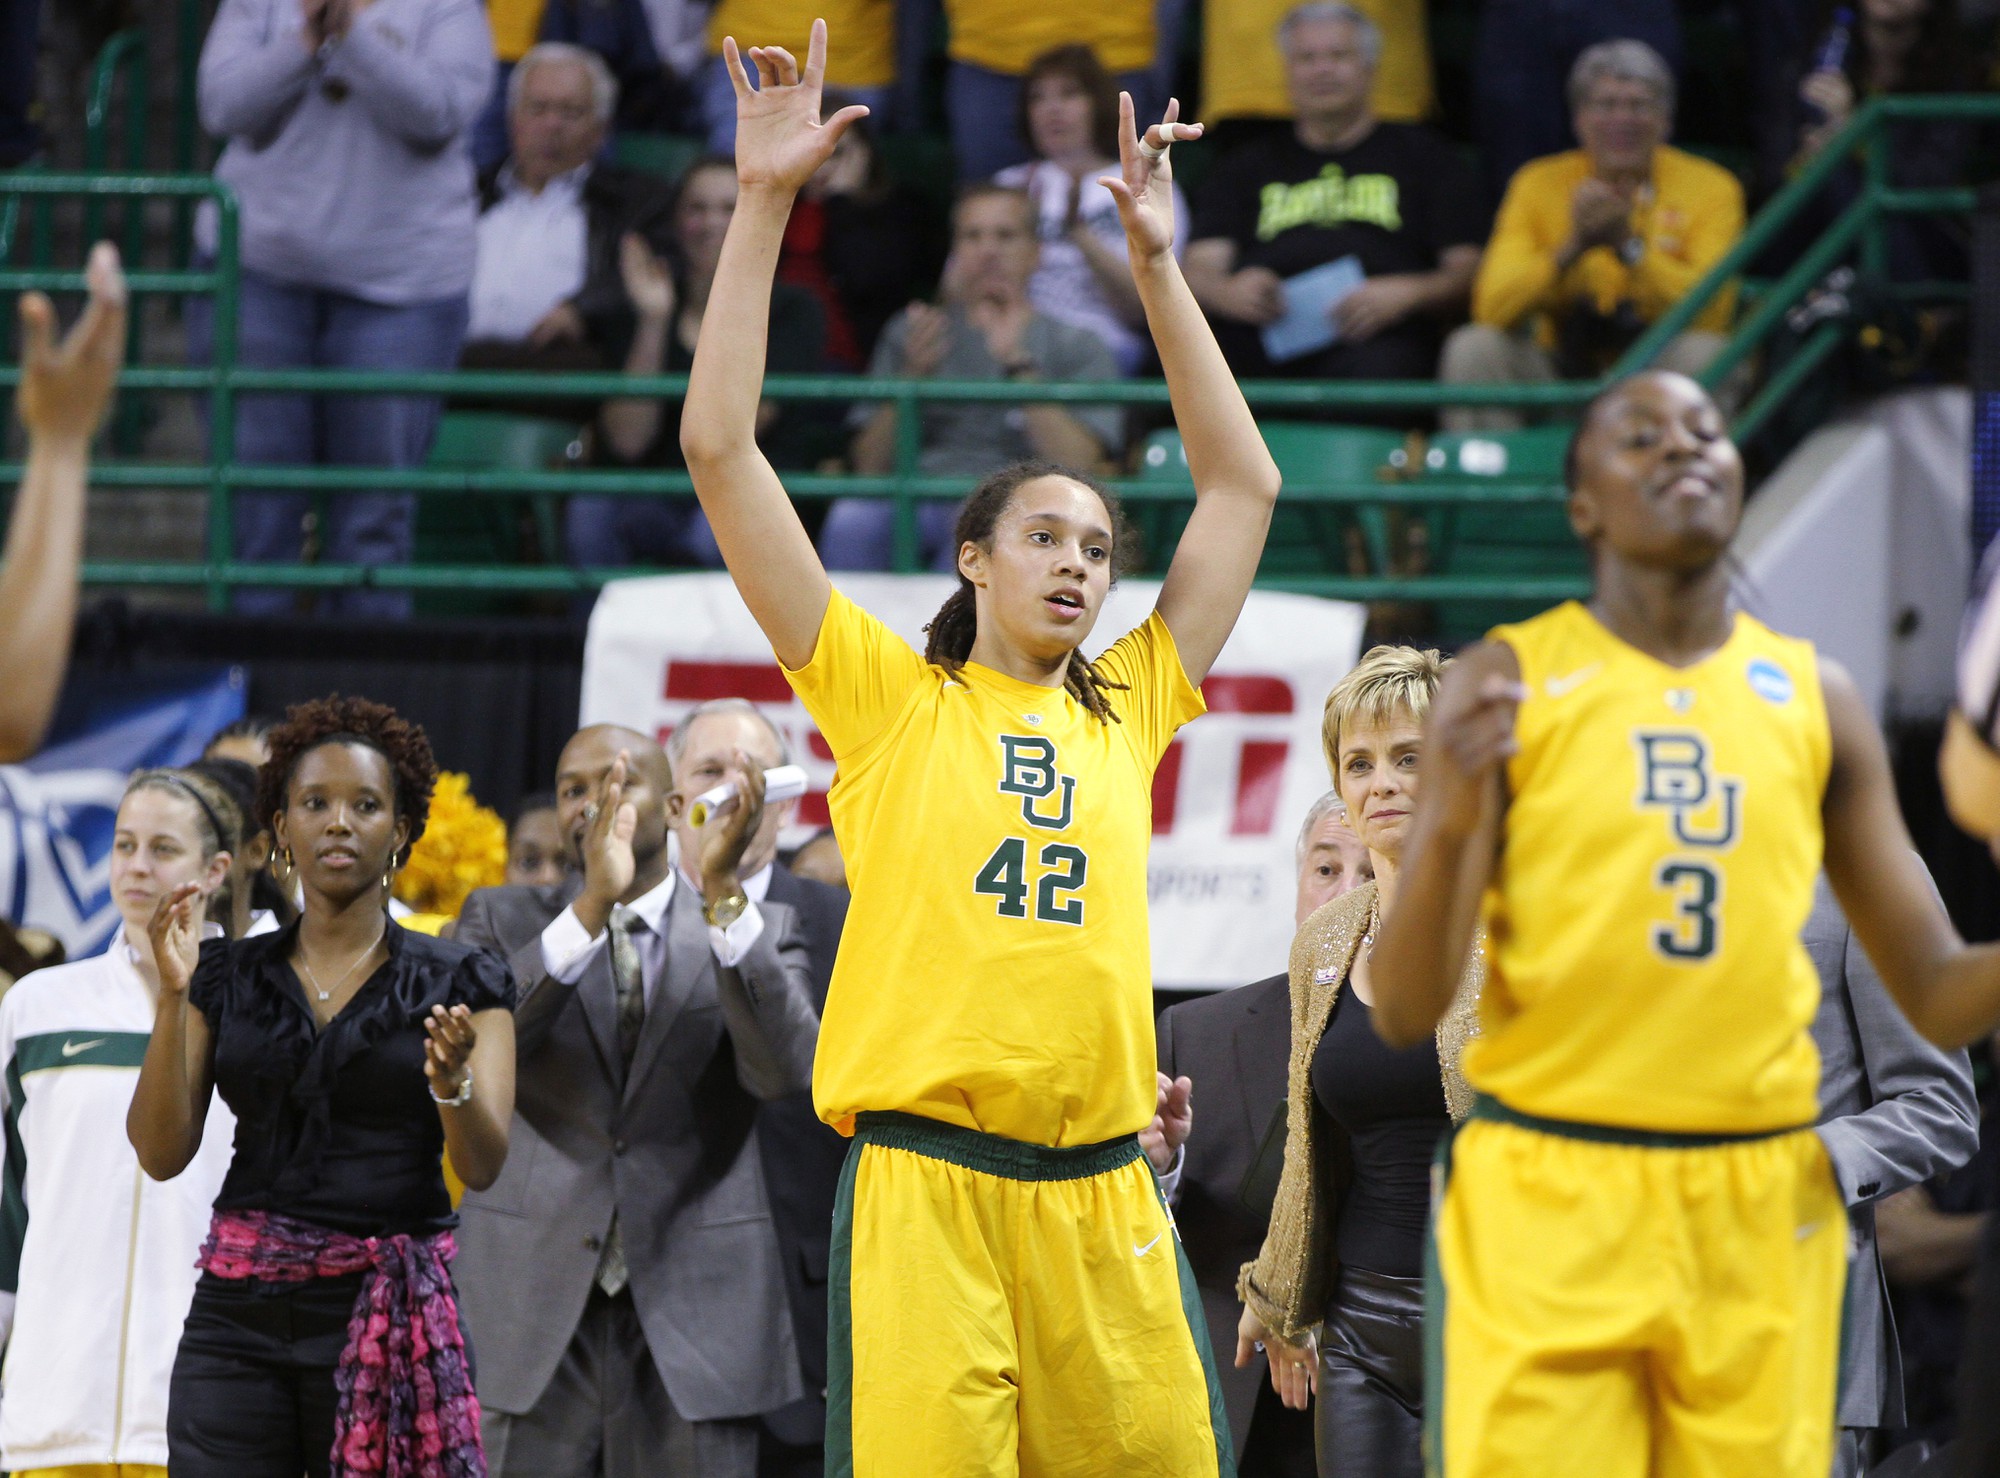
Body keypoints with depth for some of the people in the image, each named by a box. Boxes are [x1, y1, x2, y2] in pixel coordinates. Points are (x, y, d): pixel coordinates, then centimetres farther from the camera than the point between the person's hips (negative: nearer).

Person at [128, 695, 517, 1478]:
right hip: (239, 1320, 1)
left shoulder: (458, 983, 4)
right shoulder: (227, 976, 10)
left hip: (391, 1318, -1)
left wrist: (451, 1080, -27)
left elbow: (483, 1164, -6)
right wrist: (174, 994, -9)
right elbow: (162, 1152, 2)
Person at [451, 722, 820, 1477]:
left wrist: (722, 894, -21)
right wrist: (593, 906, -23)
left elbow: (786, 1069, -12)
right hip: (533, 1315, 0)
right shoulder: (504, 921, 8)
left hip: (693, 1319, 0)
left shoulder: (757, 931, 6)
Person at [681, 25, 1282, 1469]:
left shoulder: (1123, 716, 16)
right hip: (927, 1177, -4)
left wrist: (1157, 264, 23)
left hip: (1104, 1188, 4)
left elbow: (1244, 484, 25)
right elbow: (719, 449, 3)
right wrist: (764, 203, 2)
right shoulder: (891, 698, 8)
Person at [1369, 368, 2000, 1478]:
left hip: (1764, 1209, 3)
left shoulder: (1812, 698, 11)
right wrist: (1449, 824, -22)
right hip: (1550, 1193, -3)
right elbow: (1402, 1013, -4)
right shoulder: (1509, 685, 1)